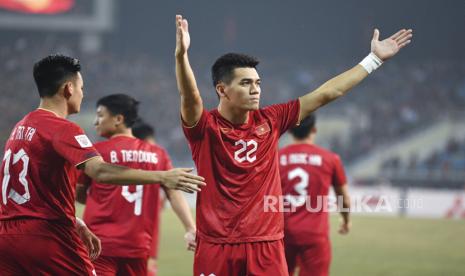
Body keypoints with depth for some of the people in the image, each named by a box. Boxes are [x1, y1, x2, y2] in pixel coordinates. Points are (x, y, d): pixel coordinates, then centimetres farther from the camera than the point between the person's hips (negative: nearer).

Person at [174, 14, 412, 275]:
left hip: (267, 247, 3)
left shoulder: (270, 120, 7)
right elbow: (190, 97, -25)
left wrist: (374, 59, 13)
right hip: (216, 248, -3)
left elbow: (326, 94, 11)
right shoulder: (206, 126, -4)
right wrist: (181, 55, -43)